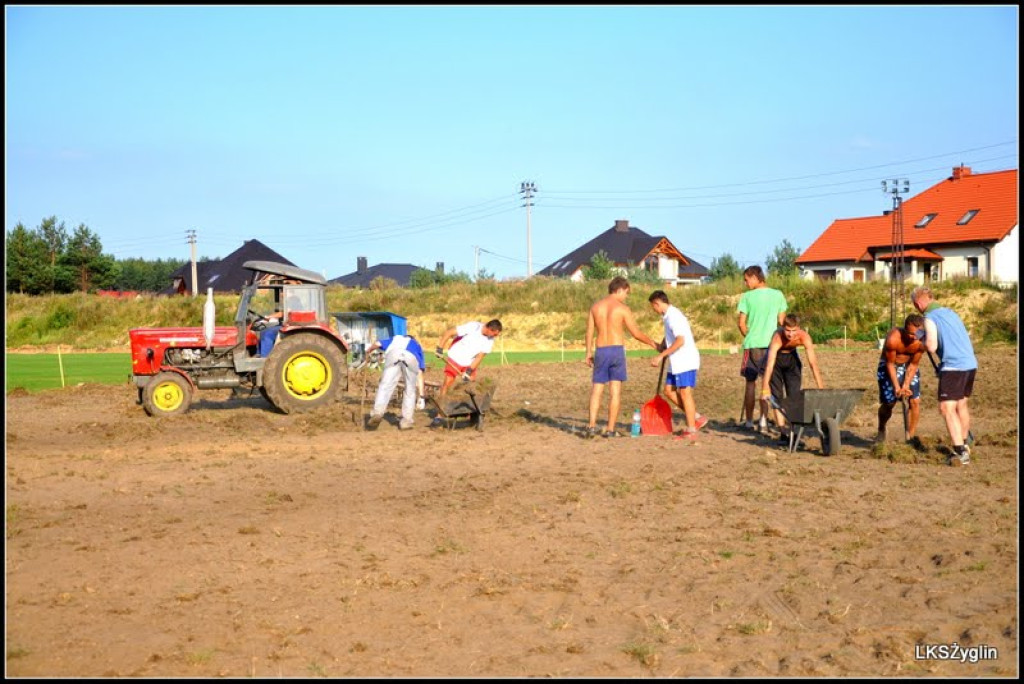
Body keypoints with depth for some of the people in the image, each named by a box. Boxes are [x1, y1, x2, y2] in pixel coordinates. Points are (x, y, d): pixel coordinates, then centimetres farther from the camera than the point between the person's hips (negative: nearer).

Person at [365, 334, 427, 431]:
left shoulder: (395, 339, 43)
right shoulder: (417, 346, 40)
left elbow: (377, 344, 24)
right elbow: (420, 374, 31)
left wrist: (367, 351, 46)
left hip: (393, 354, -1)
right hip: (411, 357, 1)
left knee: (385, 387, -3)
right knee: (410, 390, 15)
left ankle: (377, 412, -23)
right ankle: (406, 421, 8)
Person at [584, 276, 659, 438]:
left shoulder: (595, 306, 6)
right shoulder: (622, 308, -6)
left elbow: (590, 332, 7)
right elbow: (636, 333, -3)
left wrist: (588, 353, 15)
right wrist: (652, 343, 11)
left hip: (600, 351, 4)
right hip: (617, 350, -3)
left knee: (596, 389, 8)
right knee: (615, 391, 2)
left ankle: (592, 426, -1)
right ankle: (610, 429, 2)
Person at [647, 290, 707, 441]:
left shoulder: (674, 316, -18)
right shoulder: (668, 316, 14)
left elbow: (680, 341, -25)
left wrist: (661, 355, -23)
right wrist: (662, 346, 10)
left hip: (685, 361, -10)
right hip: (676, 362, 10)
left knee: (685, 393, -5)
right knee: (669, 391, 11)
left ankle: (691, 431, 2)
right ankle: (696, 417, 16)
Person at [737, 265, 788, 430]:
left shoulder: (747, 297, -6)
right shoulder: (778, 295, 2)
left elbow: (741, 323, -6)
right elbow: (781, 321, 4)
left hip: (752, 344, -2)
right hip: (771, 343, 2)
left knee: (750, 382, 9)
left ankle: (749, 421, 11)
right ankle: (764, 419, 4)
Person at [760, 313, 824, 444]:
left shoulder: (804, 336, -32)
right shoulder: (777, 337, -40)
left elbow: (813, 362, -31)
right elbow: (770, 364, -47)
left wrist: (820, 387, -33)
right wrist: (765, 388, -53)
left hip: (792, 357, 3)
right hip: (776, 357, -2)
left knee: (795, 395, -3)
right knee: (777, 396, -9)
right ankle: (783, 432, -8)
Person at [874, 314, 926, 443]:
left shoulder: (921, 342, -25)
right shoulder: (893, 339, -34)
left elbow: (913, 365, -13)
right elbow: (890, 363, -22)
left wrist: (906, 386, -19)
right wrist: (896, 386, -22)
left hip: (908, 366, 3)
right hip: (889, 366, -3)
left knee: (915, 401, -7)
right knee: (888, 402, -3)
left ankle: (910, 436, 6)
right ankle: (881, 430, 26)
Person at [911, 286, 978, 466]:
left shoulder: (930, 318, -8)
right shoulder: (949, 311, 17)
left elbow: (932, 347, -17)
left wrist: (923, 344, 4)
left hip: (953, 366, -8)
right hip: (971, 363, 8)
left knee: (947, 408, -8)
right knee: (961, 404, 24)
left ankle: (961, 453, -17)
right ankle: (965, 442, 41)